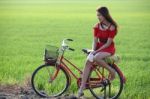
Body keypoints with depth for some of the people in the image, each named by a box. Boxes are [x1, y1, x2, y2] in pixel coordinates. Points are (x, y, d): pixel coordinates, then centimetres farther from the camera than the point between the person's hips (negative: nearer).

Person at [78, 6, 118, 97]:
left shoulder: (112, 27, -15)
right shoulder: (97, 27, 2)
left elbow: (108, 43, -17)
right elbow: (95, 41, 3)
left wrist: (97, 51, -21)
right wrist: (93, 51, -15)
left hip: (108, 48, -5)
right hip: (98, 47, 5)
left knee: (96, 58, -36)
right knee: (88, 62, -20)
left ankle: (111, 71, -11)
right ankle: (81, 89, -23)